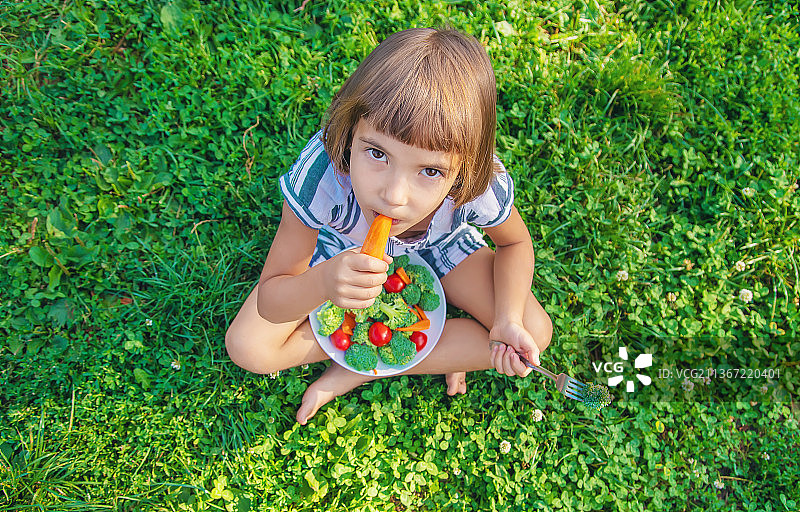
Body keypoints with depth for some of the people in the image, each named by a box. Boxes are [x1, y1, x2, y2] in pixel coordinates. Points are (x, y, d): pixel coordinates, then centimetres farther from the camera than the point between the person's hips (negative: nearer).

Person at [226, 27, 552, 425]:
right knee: (246, 347, -15)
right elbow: (269, 299, -31)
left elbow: (515, 243, -11)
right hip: (343, 251, 0)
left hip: (436, 247, 1)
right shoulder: (320, 177, -41)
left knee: (535, 333, -14)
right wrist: (323, 283, -54)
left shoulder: (483, 189, -37)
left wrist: (509, 321, -28)